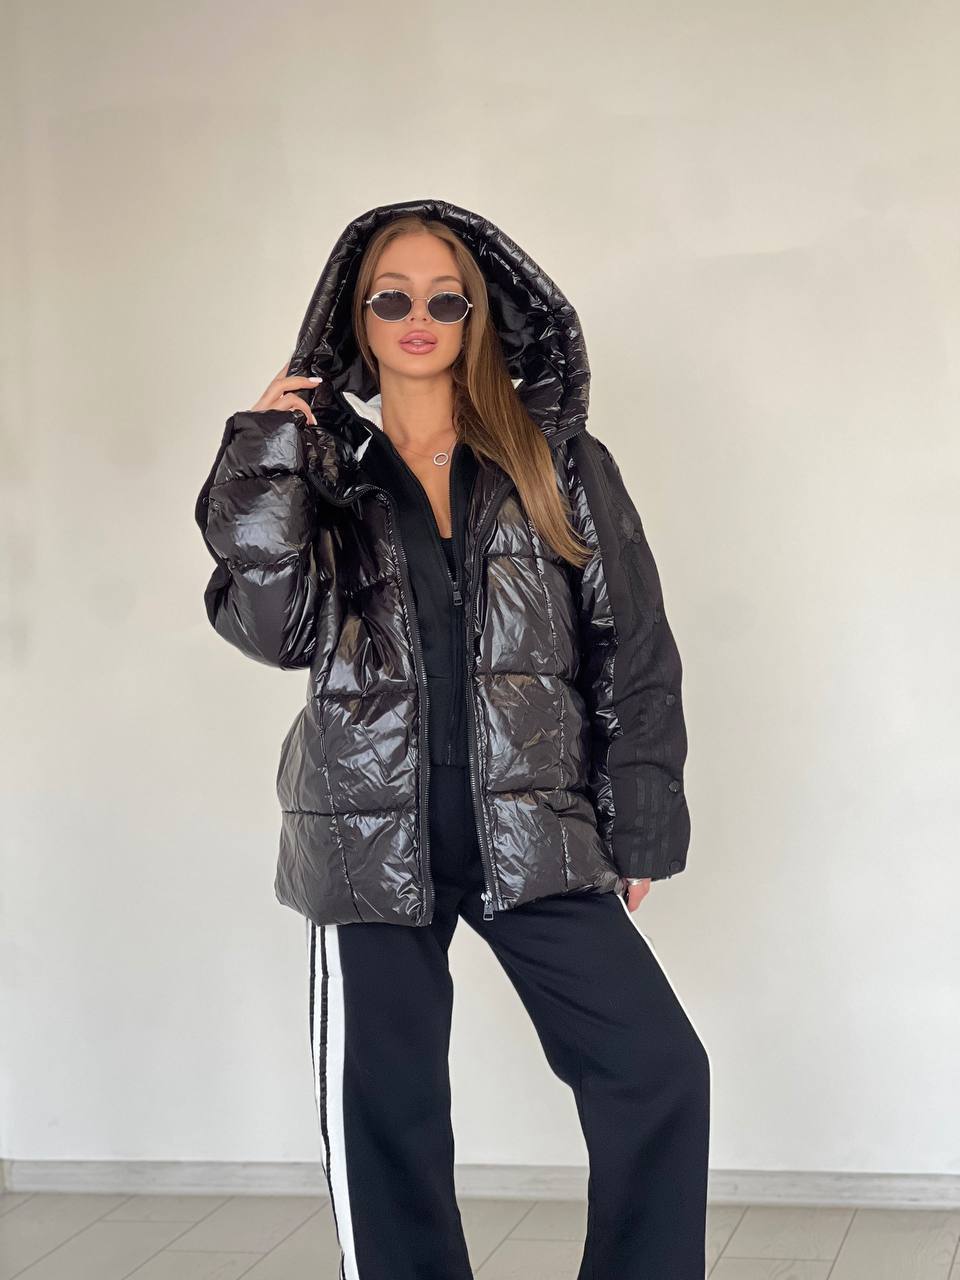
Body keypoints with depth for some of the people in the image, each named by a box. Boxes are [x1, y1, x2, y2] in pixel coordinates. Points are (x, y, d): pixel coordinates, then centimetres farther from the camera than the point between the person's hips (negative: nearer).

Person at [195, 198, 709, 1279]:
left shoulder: (557, 463, 6)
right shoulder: (322, 467, 8)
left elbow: (632, 650, 6)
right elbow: (276, 628, -7)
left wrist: (639, 828, 2)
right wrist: (262, 462, -10)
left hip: (532, 828, 0)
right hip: (375, 833, 0)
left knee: (659, 1071, -7)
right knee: (383, 1113, 3)